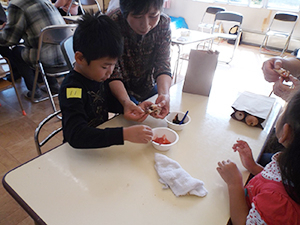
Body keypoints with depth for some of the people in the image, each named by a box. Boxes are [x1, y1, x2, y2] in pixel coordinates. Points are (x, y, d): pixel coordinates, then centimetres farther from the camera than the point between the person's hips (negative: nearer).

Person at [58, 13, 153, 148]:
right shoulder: (72, 88, -25)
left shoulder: (98, 76, -2)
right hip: (81, 153, -6)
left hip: (103, 143, 6)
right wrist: (125, 134, -41)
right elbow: (76, 135, -35)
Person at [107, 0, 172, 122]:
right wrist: (126, 102, -45)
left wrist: (164, 94, -39)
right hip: (121, 88, -3)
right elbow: (112, 73, -26)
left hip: (150, 86, 4)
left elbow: (163, 65, -18)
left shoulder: (164, 22, -17)